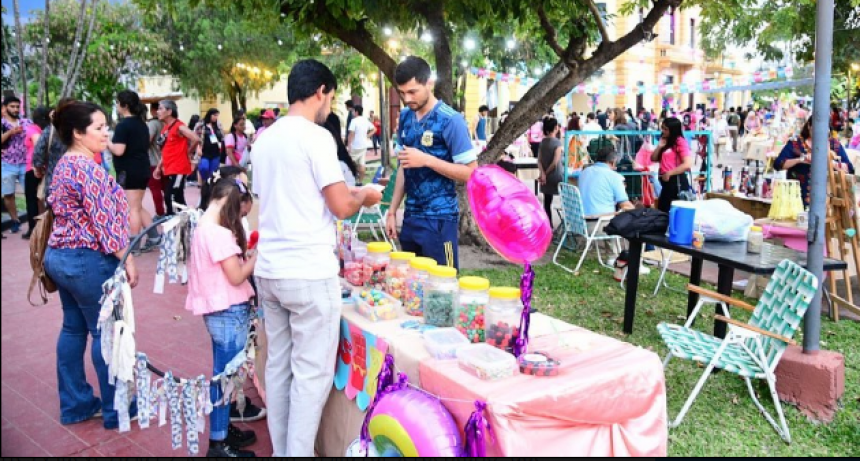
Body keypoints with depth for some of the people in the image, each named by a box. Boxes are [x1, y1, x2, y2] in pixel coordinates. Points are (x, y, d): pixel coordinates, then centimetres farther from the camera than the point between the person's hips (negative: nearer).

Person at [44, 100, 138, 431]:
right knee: (106, 332, 1)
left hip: (60, 255, 10)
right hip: (87, 260, -10)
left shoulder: (65, 163, 12)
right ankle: (115, 410, 12)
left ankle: (74, 404, 25)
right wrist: (127, 260, -18)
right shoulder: (87, 167, -19)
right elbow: (104, 220, -23)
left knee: (74, 328, 15)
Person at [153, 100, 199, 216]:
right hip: (168, 169, 9)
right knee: (168, 198, 11)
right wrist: (159, 167, 16)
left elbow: (196, 139, -24)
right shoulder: (165, 128, 14)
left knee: (177, 198, -8)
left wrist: (187, 153, -9)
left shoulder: (179, 126, -12)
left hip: (178, 169, -9)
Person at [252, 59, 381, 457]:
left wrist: (345, 195, 27)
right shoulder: (316, 137, -11)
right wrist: (364, 196, 9)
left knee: (278, 365, 15)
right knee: (312, 372, 2)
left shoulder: (265, 138, 12)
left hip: (269, 270, 8)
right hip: (309, 274, -8)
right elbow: (341, 207, -12)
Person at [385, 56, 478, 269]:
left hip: (439, 218, -6)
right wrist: (392, 210, 10)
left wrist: (427, 160, -22)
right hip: (410, 216, 6)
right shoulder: (405, 117, 8)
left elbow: (471, 173, -14)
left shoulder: (450, 120, -13)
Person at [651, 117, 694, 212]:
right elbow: (653, 159, 15)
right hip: (666, 182, 9)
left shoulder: (680, 142, -10)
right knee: (662, 210, 11)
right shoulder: (666, 142, 18)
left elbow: (687, 164, -19)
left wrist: (669, 173, -16)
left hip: (677, 181, -9)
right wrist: (659, 146, 0)